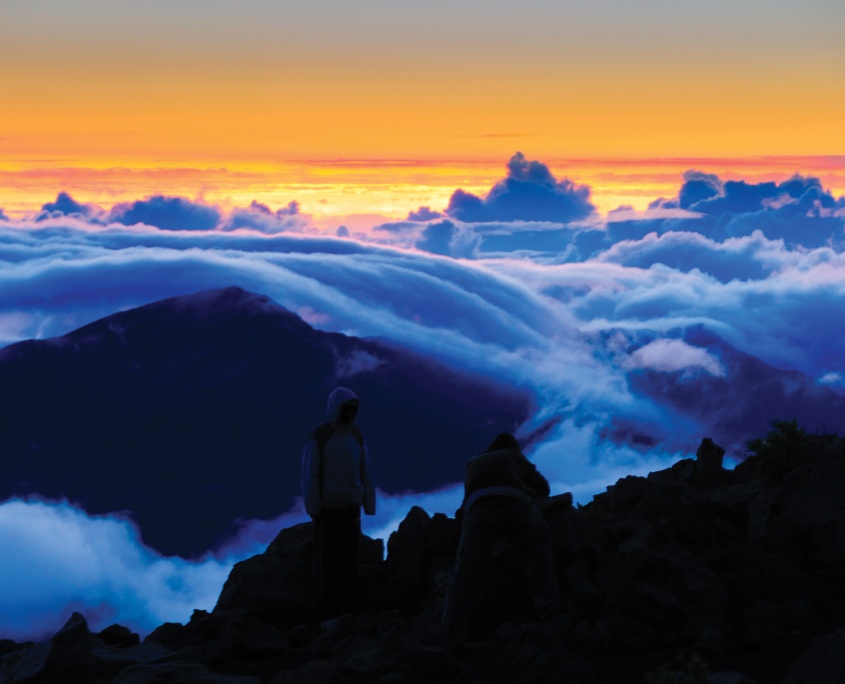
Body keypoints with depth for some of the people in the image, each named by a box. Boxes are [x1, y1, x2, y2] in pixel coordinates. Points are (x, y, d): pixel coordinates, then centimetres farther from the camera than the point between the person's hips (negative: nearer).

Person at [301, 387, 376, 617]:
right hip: (327, 507, -5)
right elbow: (309, 475, -12)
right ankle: (328, 607, 7)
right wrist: (313, 509, -14)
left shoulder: (356, 434, 5)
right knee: (327, 557, -1)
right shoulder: (318, 436, -12)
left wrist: (369, 504, 4)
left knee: (349, 557, 6)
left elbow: (365, 471, 7)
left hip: (350, 506, 5)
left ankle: (348, 606, 13)